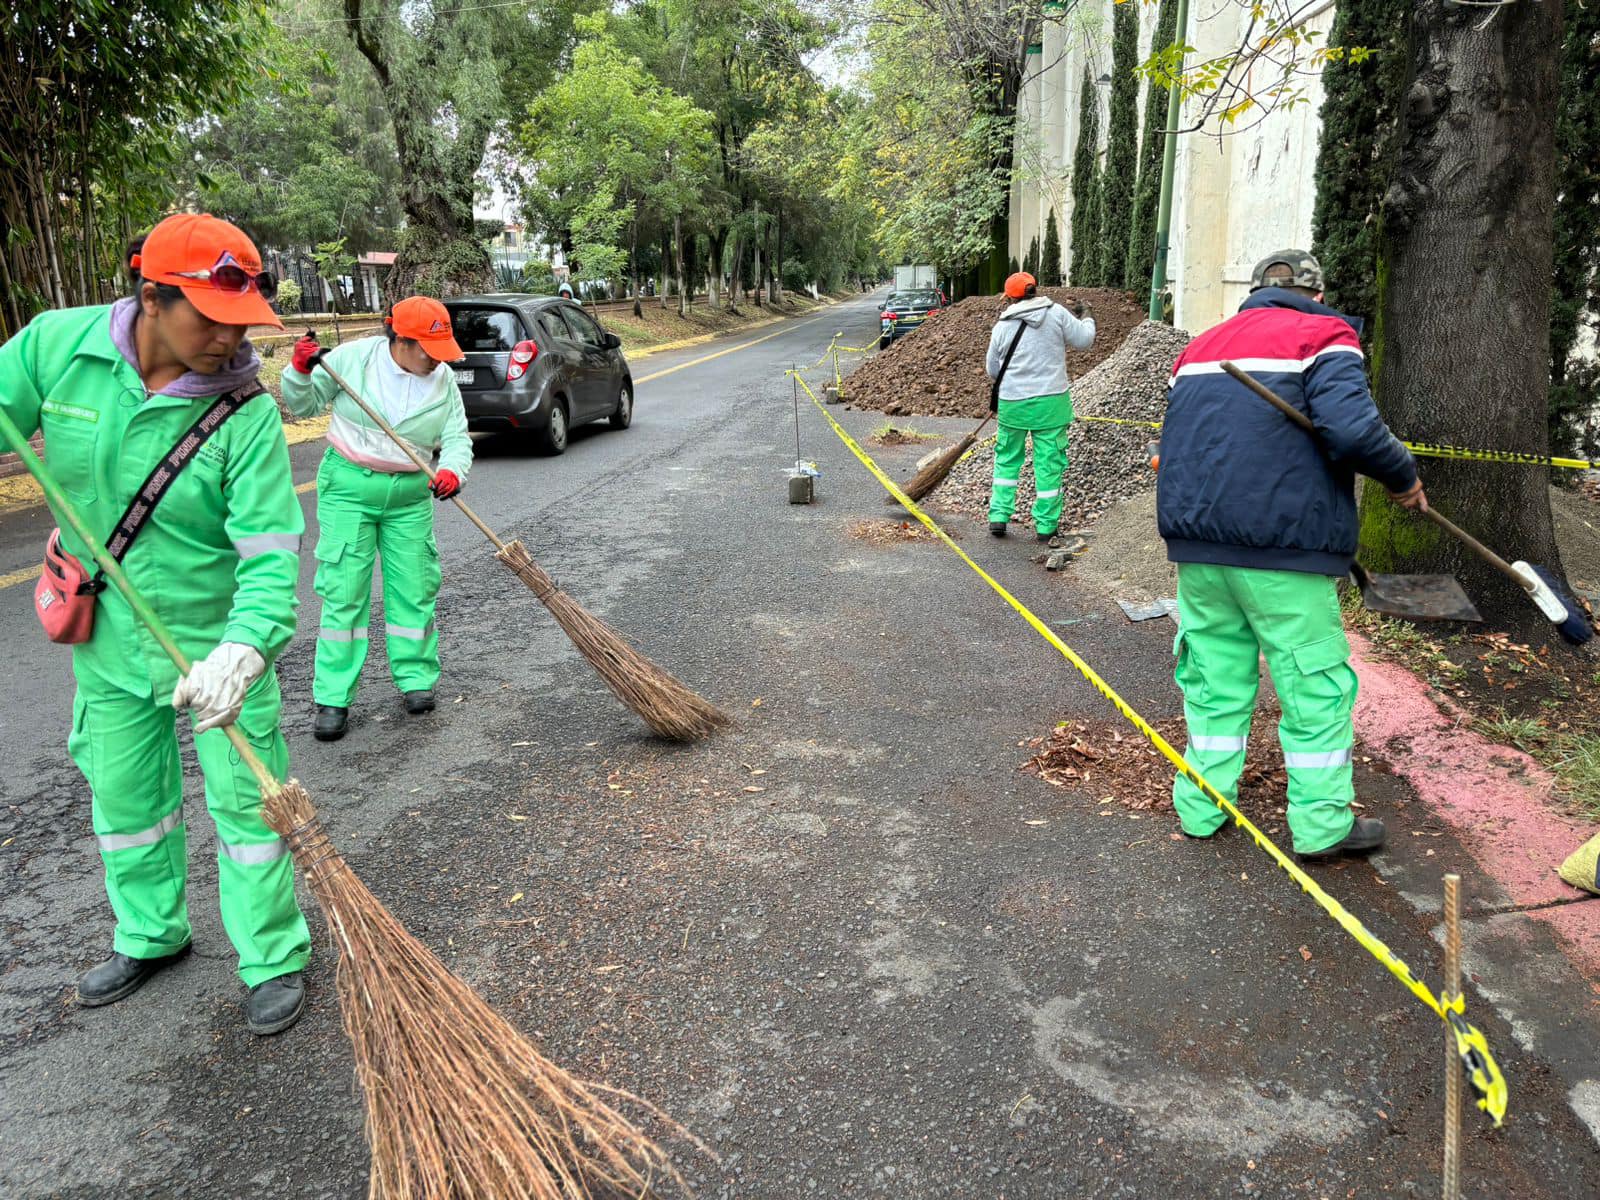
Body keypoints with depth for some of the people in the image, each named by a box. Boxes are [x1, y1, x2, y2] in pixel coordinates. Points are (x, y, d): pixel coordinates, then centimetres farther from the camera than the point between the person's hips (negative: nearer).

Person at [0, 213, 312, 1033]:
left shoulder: (247, 412, -22)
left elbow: (270, 551, -27)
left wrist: (241, 652, -42)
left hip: (215, 638, -4)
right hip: (107, 636, 4)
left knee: (245, 801, 4)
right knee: (122, 797, 20)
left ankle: (274, 959, 23)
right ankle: (149, 935, 43)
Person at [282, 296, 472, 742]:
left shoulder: (444, 380, -1)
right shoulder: (353, 357, -8)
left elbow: (457, 439, -4)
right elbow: (304, 406, 2)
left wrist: (452, 471, -26)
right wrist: (301, 372, -19)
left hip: (410, 495, 3)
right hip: (349, 487, -3)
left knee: (414, 588, 6)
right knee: (344, 591, -3)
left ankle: (417, 679, 23)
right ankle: (333, 699, 3)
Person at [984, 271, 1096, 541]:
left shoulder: (1001, 326, 3)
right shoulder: (1056, 313, -5)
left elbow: (993, 370, 12)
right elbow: (1084, 340, 3)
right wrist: (1087, 316, 21)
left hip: (1012, 404, 2)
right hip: (1050, 402, -2)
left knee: (1007, 459, 16)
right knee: (1049, 463, 5)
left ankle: (998, 516, 12)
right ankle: (1046, 525, 10)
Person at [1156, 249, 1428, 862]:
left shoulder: (1200, 345, 19)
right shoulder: (1323, 335, -1)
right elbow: (1352, 428, -17)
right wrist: (1404, 477, -2)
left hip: (1195, 540, 6)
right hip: (1282, 541, -6)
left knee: (1215, 674, 15)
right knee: (1316, 681, 6)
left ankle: (1201, 807, 20)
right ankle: (1322, 824, 13)